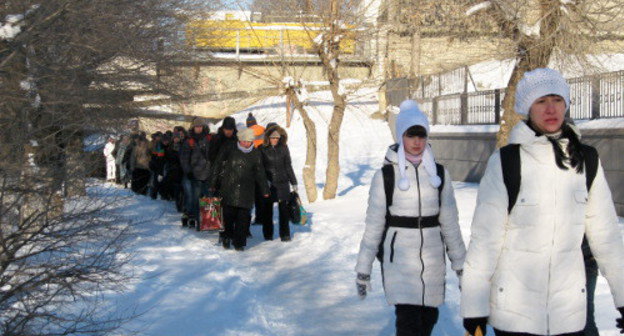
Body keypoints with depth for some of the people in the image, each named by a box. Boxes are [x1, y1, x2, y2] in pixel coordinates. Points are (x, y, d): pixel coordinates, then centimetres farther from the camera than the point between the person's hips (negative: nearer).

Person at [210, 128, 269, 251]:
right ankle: (227, 238, 22)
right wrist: (213, 184, 6)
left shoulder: (255, 154, 6)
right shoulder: (229, 150, -1)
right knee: (228, 214, 2)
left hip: (246, 191, 1)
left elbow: (260, 173, 14)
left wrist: (265, 190, 15)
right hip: (228, 188, -1)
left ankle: (239, 242, 6)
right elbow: (219, 166, 6)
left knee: (243, 217, -3)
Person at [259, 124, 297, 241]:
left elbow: (288, 166, 10)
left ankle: (285, 234, 7)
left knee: (284, 209, 0)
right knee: (267, 209, 6)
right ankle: (268, 234, 19)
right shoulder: (262, 149, -3)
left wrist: (294, 182, 10)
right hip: (267, 183, -1)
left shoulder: (283, 148, 4)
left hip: (282, 183, 1)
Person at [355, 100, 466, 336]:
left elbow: (449, 221, 11)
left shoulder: (439, 174, 5)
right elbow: (373, 225, -1)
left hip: (433, 256, 4)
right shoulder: (385, 175, -4)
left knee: (428, 317, 10)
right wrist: (363, 269, 0)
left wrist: (460, 263, 12)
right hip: (399, 257, -3)